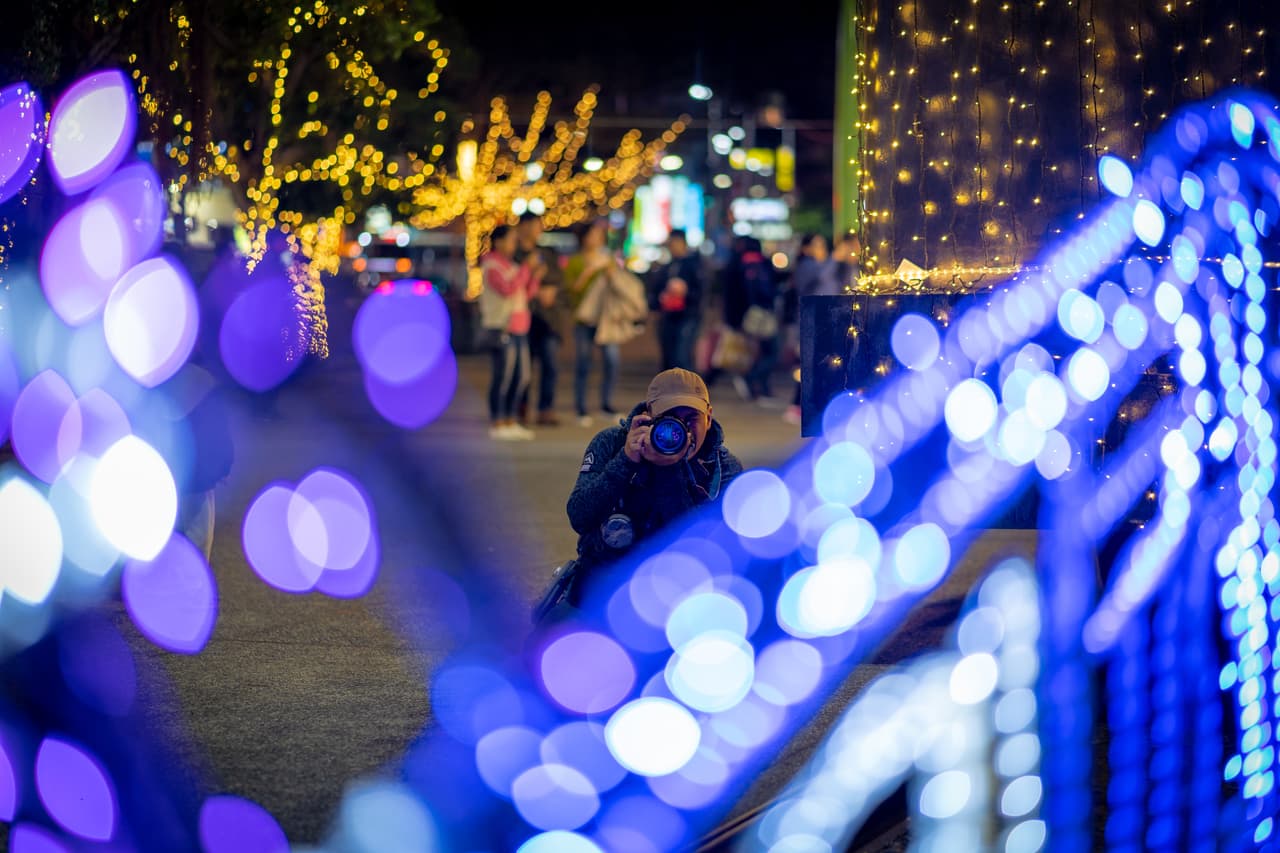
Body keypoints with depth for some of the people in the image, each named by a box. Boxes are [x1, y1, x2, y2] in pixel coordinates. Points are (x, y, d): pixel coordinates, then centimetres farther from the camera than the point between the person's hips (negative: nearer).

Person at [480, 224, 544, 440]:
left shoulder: (511, 264, 20)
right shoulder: (492, 265, -8)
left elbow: (525, 294, 20)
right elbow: (507, 289, -23)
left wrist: (536, 276, 5)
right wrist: (527, 268, -18)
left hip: (518, 328, 9)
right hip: (502, 328, -9)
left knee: (520, 376, 10)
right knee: (503, 376, -8)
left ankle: (510, 423, 17)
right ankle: (496, 425, -5)